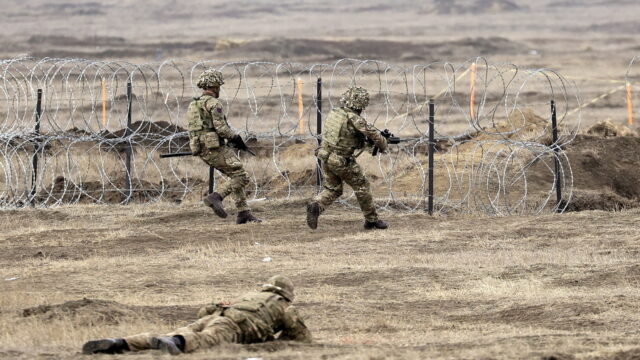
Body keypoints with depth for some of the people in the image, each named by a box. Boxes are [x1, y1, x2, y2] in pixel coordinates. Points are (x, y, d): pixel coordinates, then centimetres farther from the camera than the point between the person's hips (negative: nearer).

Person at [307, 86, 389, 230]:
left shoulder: (334, 113, 7)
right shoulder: (354, 119, -16)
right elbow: (374, 134, -15)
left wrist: (364, 142, 20)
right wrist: (382, 146, 6)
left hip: (325, 158, 6)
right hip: (342, 161, -6)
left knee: (332, 190, 17)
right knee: (362, 187, 12)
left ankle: (316, 206, -11)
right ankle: (372, 220, 22)